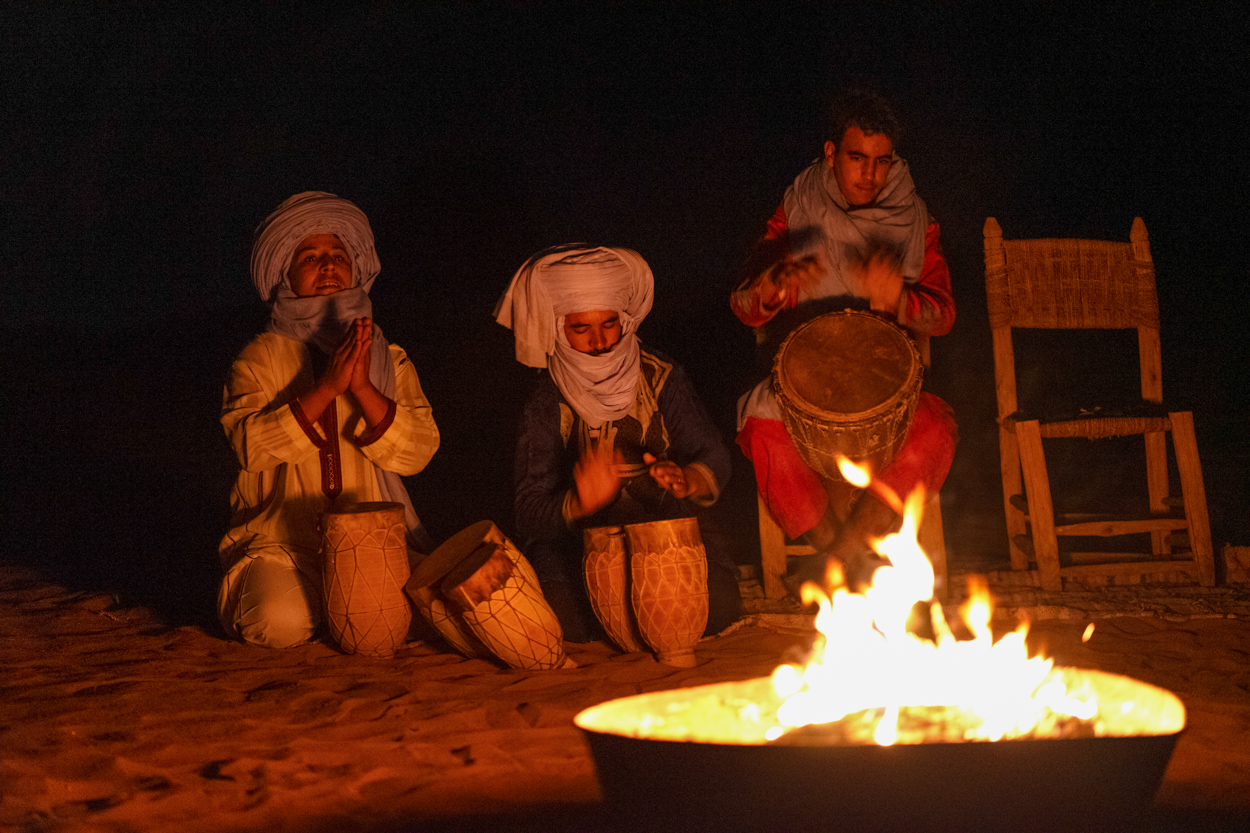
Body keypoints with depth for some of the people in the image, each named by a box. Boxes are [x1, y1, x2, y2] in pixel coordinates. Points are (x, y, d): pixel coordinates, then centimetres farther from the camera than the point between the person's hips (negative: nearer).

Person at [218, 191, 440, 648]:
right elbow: (251, 445, -15)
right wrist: (326, 388, -22)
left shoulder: (388, 359, 10)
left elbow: (418, 451, -4)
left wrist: (362, 388, -18)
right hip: (281, 538, -2)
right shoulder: (260, 357, 3)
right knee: (283, 621, -31)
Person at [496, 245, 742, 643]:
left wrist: (687, 481, -28)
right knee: (565, 620, -32)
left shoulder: (660, 376, 1)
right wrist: (580, 503, -34)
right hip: (575, 542, -2)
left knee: (718, 603, -26)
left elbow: (713, 455, -3)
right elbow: (531, 515, -11)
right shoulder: (547, 404, -4)